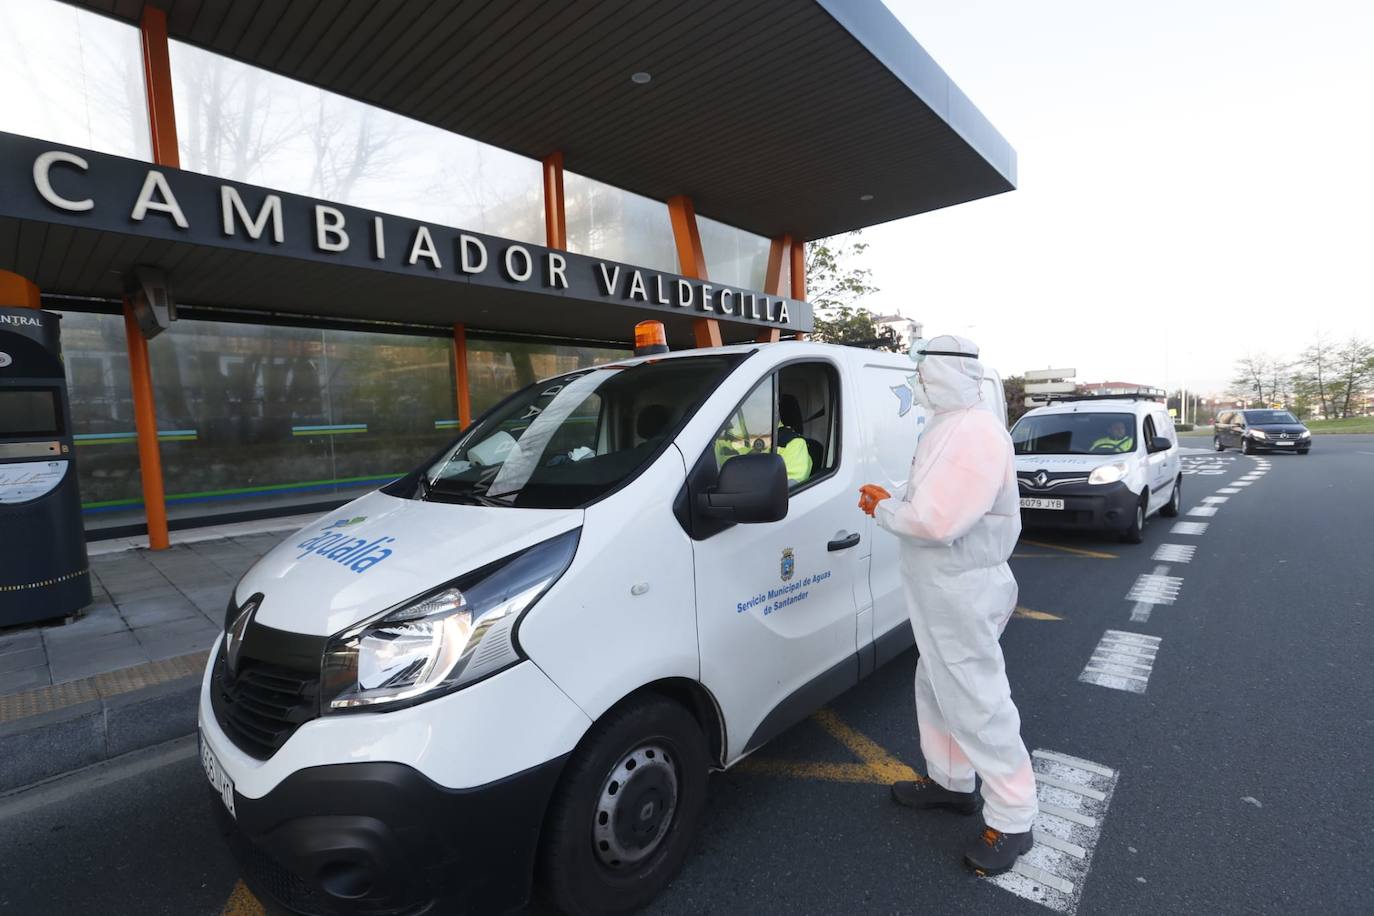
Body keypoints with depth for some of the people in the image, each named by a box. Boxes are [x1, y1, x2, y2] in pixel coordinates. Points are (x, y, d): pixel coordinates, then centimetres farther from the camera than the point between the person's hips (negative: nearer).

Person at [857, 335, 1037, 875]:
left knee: (977, 704, 2)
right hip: (940, 591, 11)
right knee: (937, 690, 22)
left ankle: (1012, 821, 20)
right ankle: (951, 782, 41)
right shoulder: (948, 427, 12)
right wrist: (891, 503, 5)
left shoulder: (975, 432, -23)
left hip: (962, 593, -11)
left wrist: (883, 511, -15)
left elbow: (937, 521, -29)